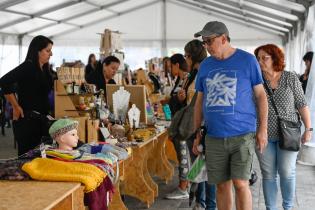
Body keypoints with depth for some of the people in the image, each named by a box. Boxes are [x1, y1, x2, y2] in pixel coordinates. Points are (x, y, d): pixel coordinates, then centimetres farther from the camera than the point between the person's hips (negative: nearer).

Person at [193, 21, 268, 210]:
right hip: (214, 137, 4)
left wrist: (263, 128, -4)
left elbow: (260, 95, 2)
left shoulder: (247, 60, -1)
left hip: (242, 135, -3)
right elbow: (200, 101, 15)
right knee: (222, 185, 8)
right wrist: (197, 134, 13)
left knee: (240, 183, -8)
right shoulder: (205, 66, 9)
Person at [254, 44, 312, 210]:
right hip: (264, 135, 1)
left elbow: (302, 104, 1)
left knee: (287, 171, -1)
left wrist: (308, 129, -2)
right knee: (268, 174, 5)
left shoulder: (291, 78, -1)